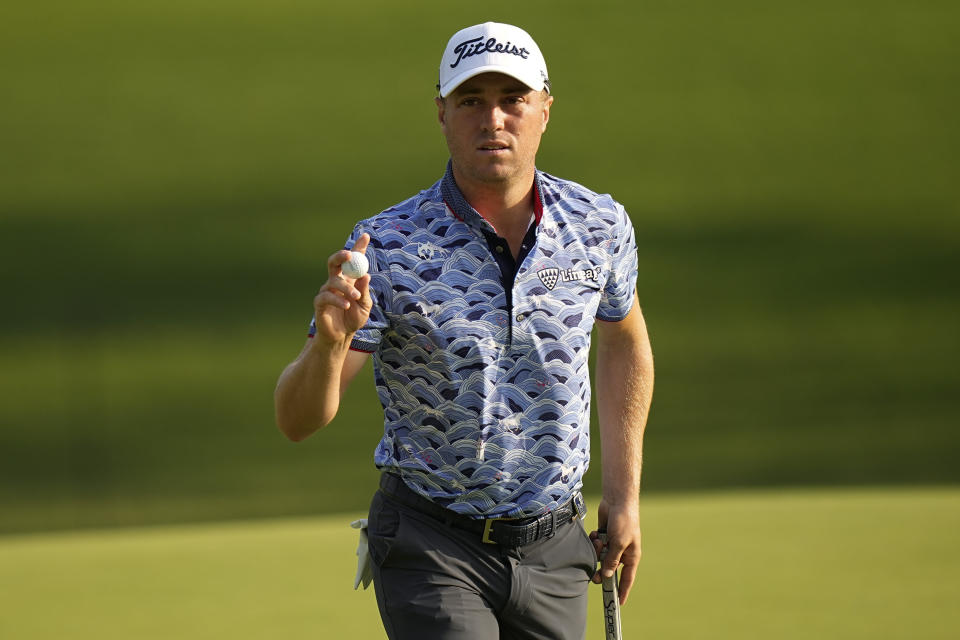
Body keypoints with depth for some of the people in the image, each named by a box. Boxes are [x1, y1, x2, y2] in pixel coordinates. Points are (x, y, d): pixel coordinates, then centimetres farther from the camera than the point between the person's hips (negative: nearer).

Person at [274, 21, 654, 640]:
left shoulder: (600, 225, -2)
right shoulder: (386, 247, -13)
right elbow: (298, 420, -15)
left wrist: (624, 494, 14)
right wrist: (331, 342, -36)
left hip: (554, 549, 4)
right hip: (431, 546, -4)